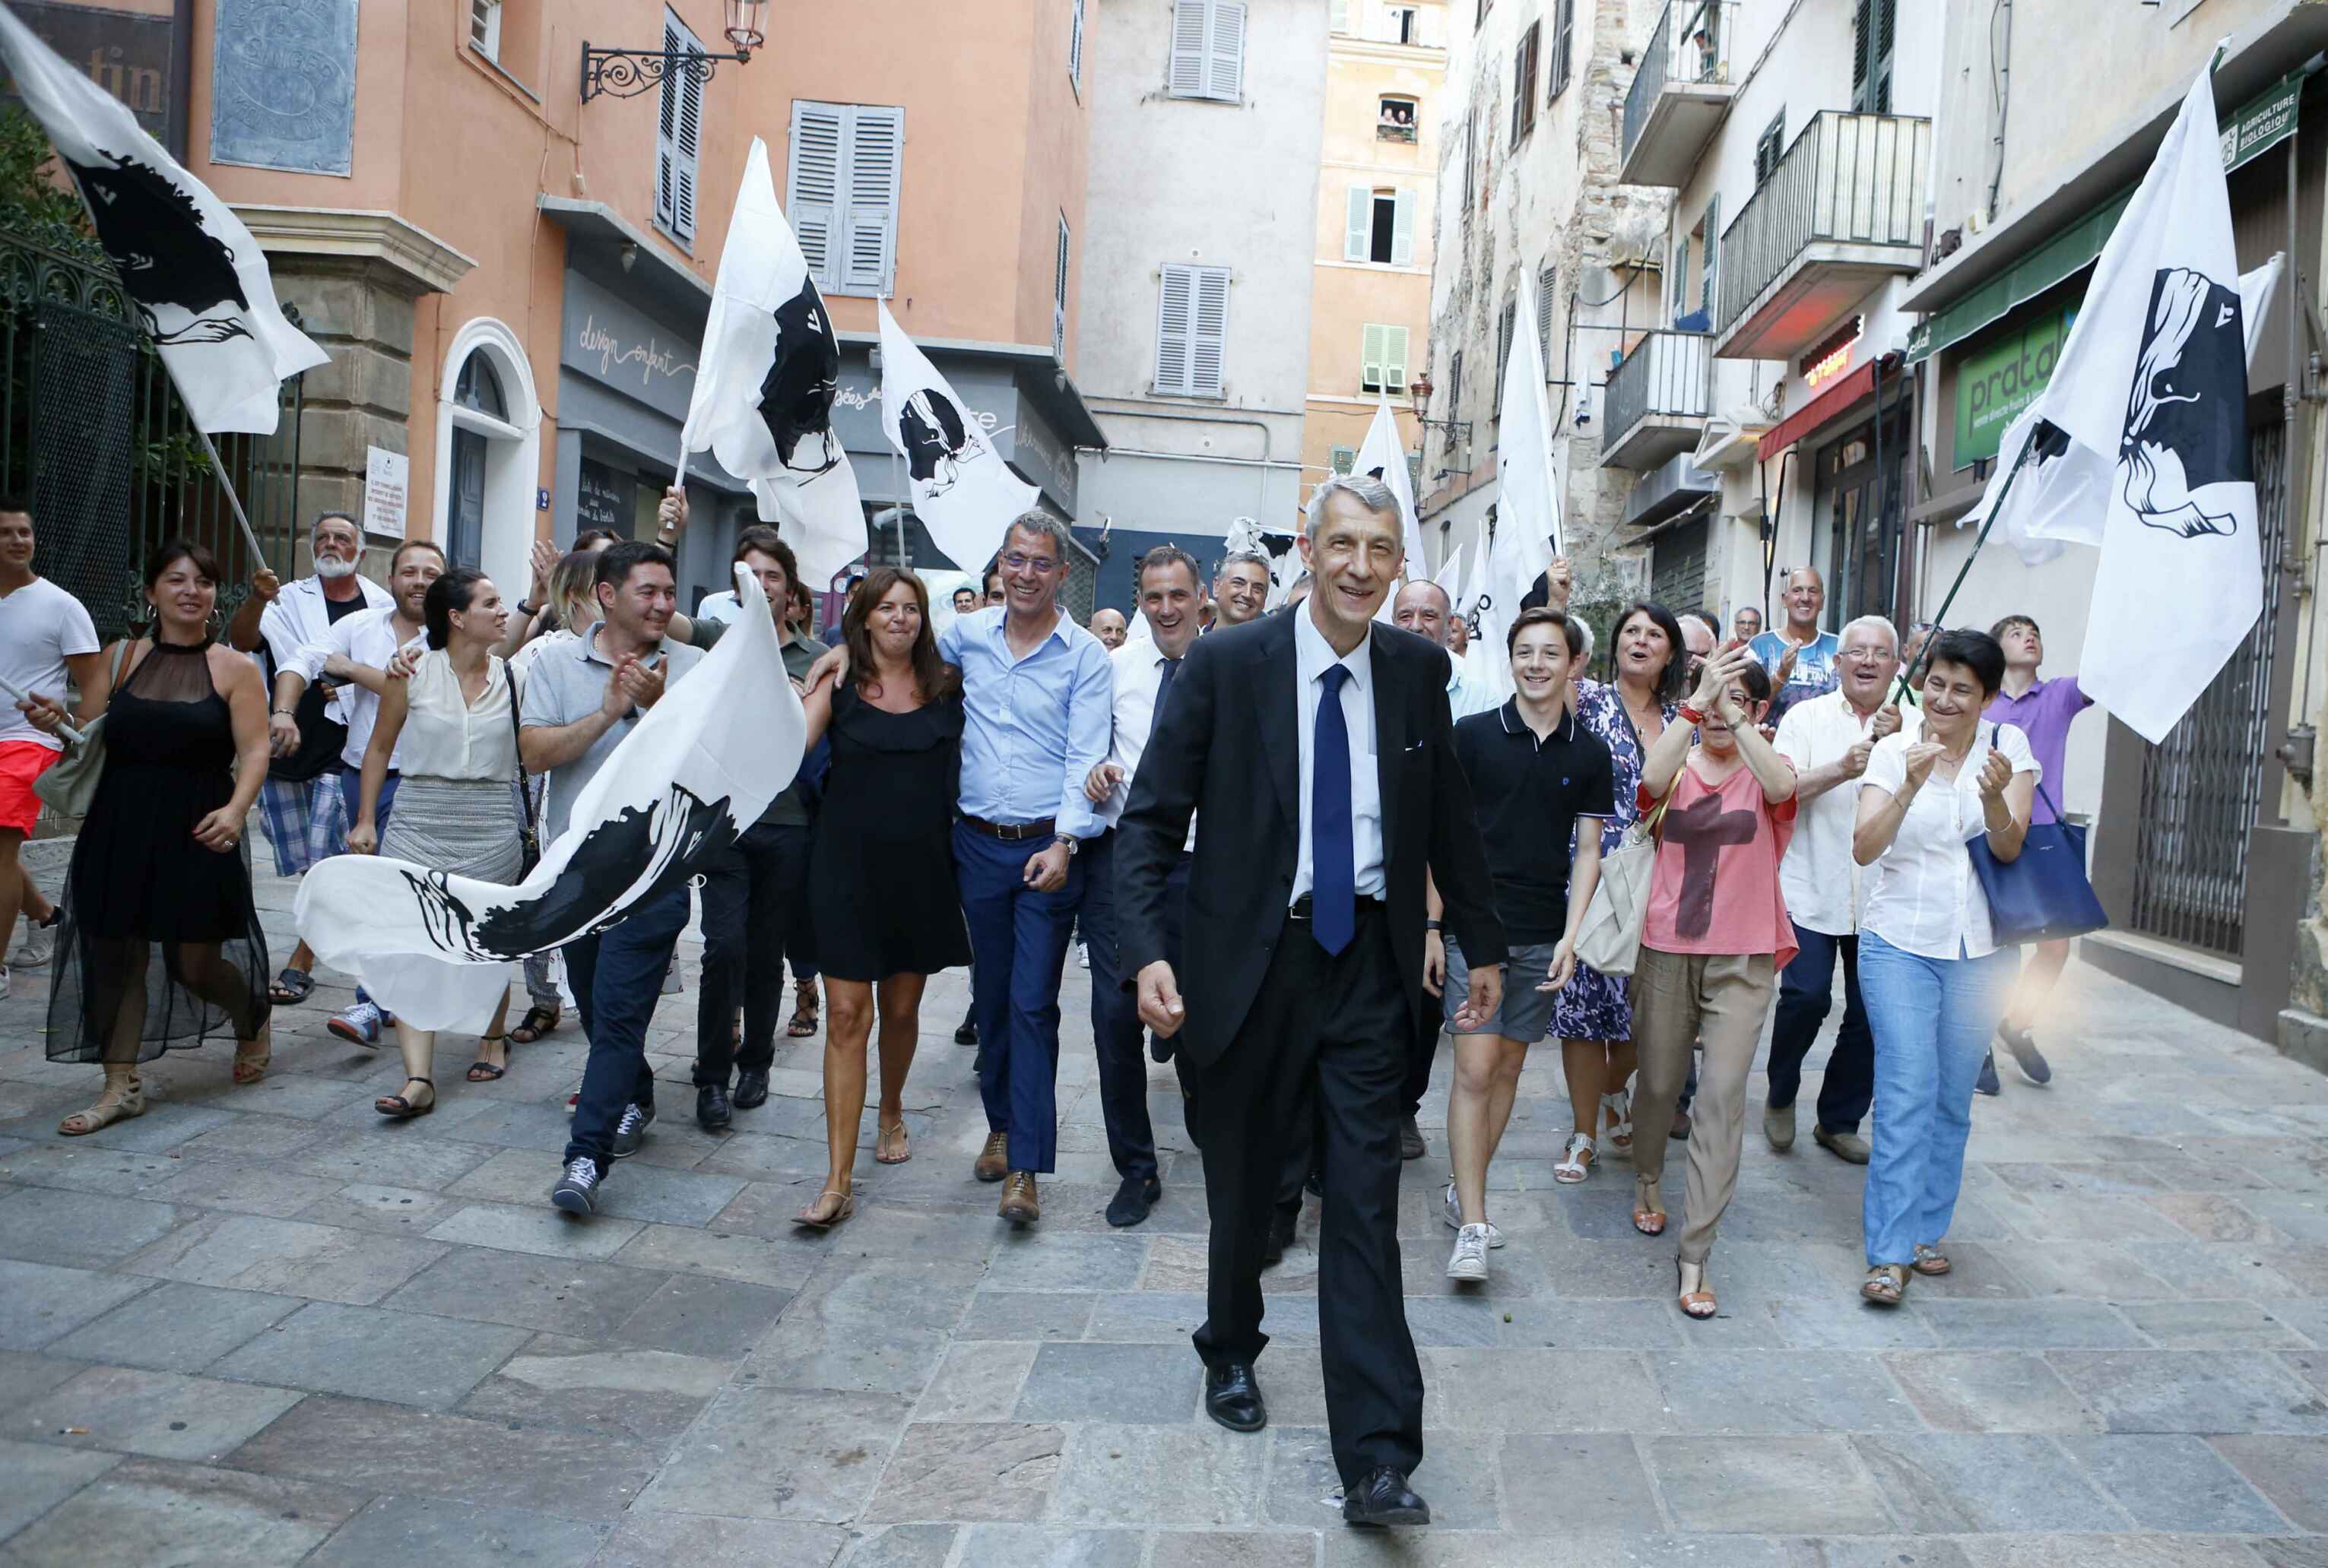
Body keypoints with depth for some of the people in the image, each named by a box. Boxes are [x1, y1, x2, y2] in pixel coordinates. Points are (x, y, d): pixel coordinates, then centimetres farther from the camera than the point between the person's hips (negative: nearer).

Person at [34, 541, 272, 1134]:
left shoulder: (234, 669, 1)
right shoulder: (121, 658, 9)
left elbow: (254, 752, -7)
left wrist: (236, 809, -24)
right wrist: (57, 723, -10)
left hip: (197, 832, -3)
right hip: (119, 829, 3)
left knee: (194, 964, 1)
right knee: (116, 955, 2)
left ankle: (253, 1019, 32)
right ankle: (121, 1086, 12)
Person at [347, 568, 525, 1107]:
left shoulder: (512, 676, 4)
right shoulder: (413, 673, 2)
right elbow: (380, 747, 10)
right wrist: (366, 819, 7)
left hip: (491, 825, 1)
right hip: (419, 820, 0)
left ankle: (494, 1037, 36)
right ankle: (418, 1078, -12)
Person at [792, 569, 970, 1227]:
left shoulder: (947, 685, 3)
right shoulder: (838, 684, -1)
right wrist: (816, 680, -19)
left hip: (921, 868, 2)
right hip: (849, 865, -2)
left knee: (901, 1006, 15)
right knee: (847, 1015, -4)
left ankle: (890, 1113, 44)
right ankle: (839, 1180, -2)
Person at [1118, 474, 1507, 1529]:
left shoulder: (1418, 669, 2)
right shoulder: (1226, 664, -7)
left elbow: (1448, 815, 13)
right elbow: (1153, 814, -6)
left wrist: (1483, 945, 15)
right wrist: (1147, 948, -18)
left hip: (1369, 965, 1)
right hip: (1252, 959, -1)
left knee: (1366, 1204, -1)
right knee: (1242, 1184, 15)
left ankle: (1377, 1460, 5)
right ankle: (1231, 1353, 43)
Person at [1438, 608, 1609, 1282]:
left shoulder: (1589, 753, 5)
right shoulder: (1473, 734, -3)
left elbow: (1588, 850, 8)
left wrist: (1571, 936, -3)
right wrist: (1431, 928, -4)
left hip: (1542, 936, 3)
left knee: (1508, 1068, 10)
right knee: (1475, 1071, -8)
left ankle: (1463, 1191, 24)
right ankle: (1472, 1226, -5)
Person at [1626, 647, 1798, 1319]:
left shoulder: (1765, 771, 4)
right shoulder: (1679, 767, 4)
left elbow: (1782, 788, -21)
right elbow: (1651, 778, -22)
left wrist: (1735, 718, -25)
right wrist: (1697, 701, -25)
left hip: (1742, 958, -1)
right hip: (1668, 949, 1)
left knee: (1724, 1095, -8)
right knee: (1659, 1084, 13)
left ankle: (1695, 1253, -3)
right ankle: (1647, 1181, 44)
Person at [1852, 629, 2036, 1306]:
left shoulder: (2007, 745, 0)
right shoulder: (1893, 751, -3)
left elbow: (2010, 850, -9)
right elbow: (1864, 849, -15)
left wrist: (1994, 796, -28)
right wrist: (1910, 787, -29)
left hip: (1979, 951, 2)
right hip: (1901, 942, -2)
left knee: (1953, 1098, 10)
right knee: (1907, 1093, -11)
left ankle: (1926, 1230, 25)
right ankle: (1889, 1253, -7)